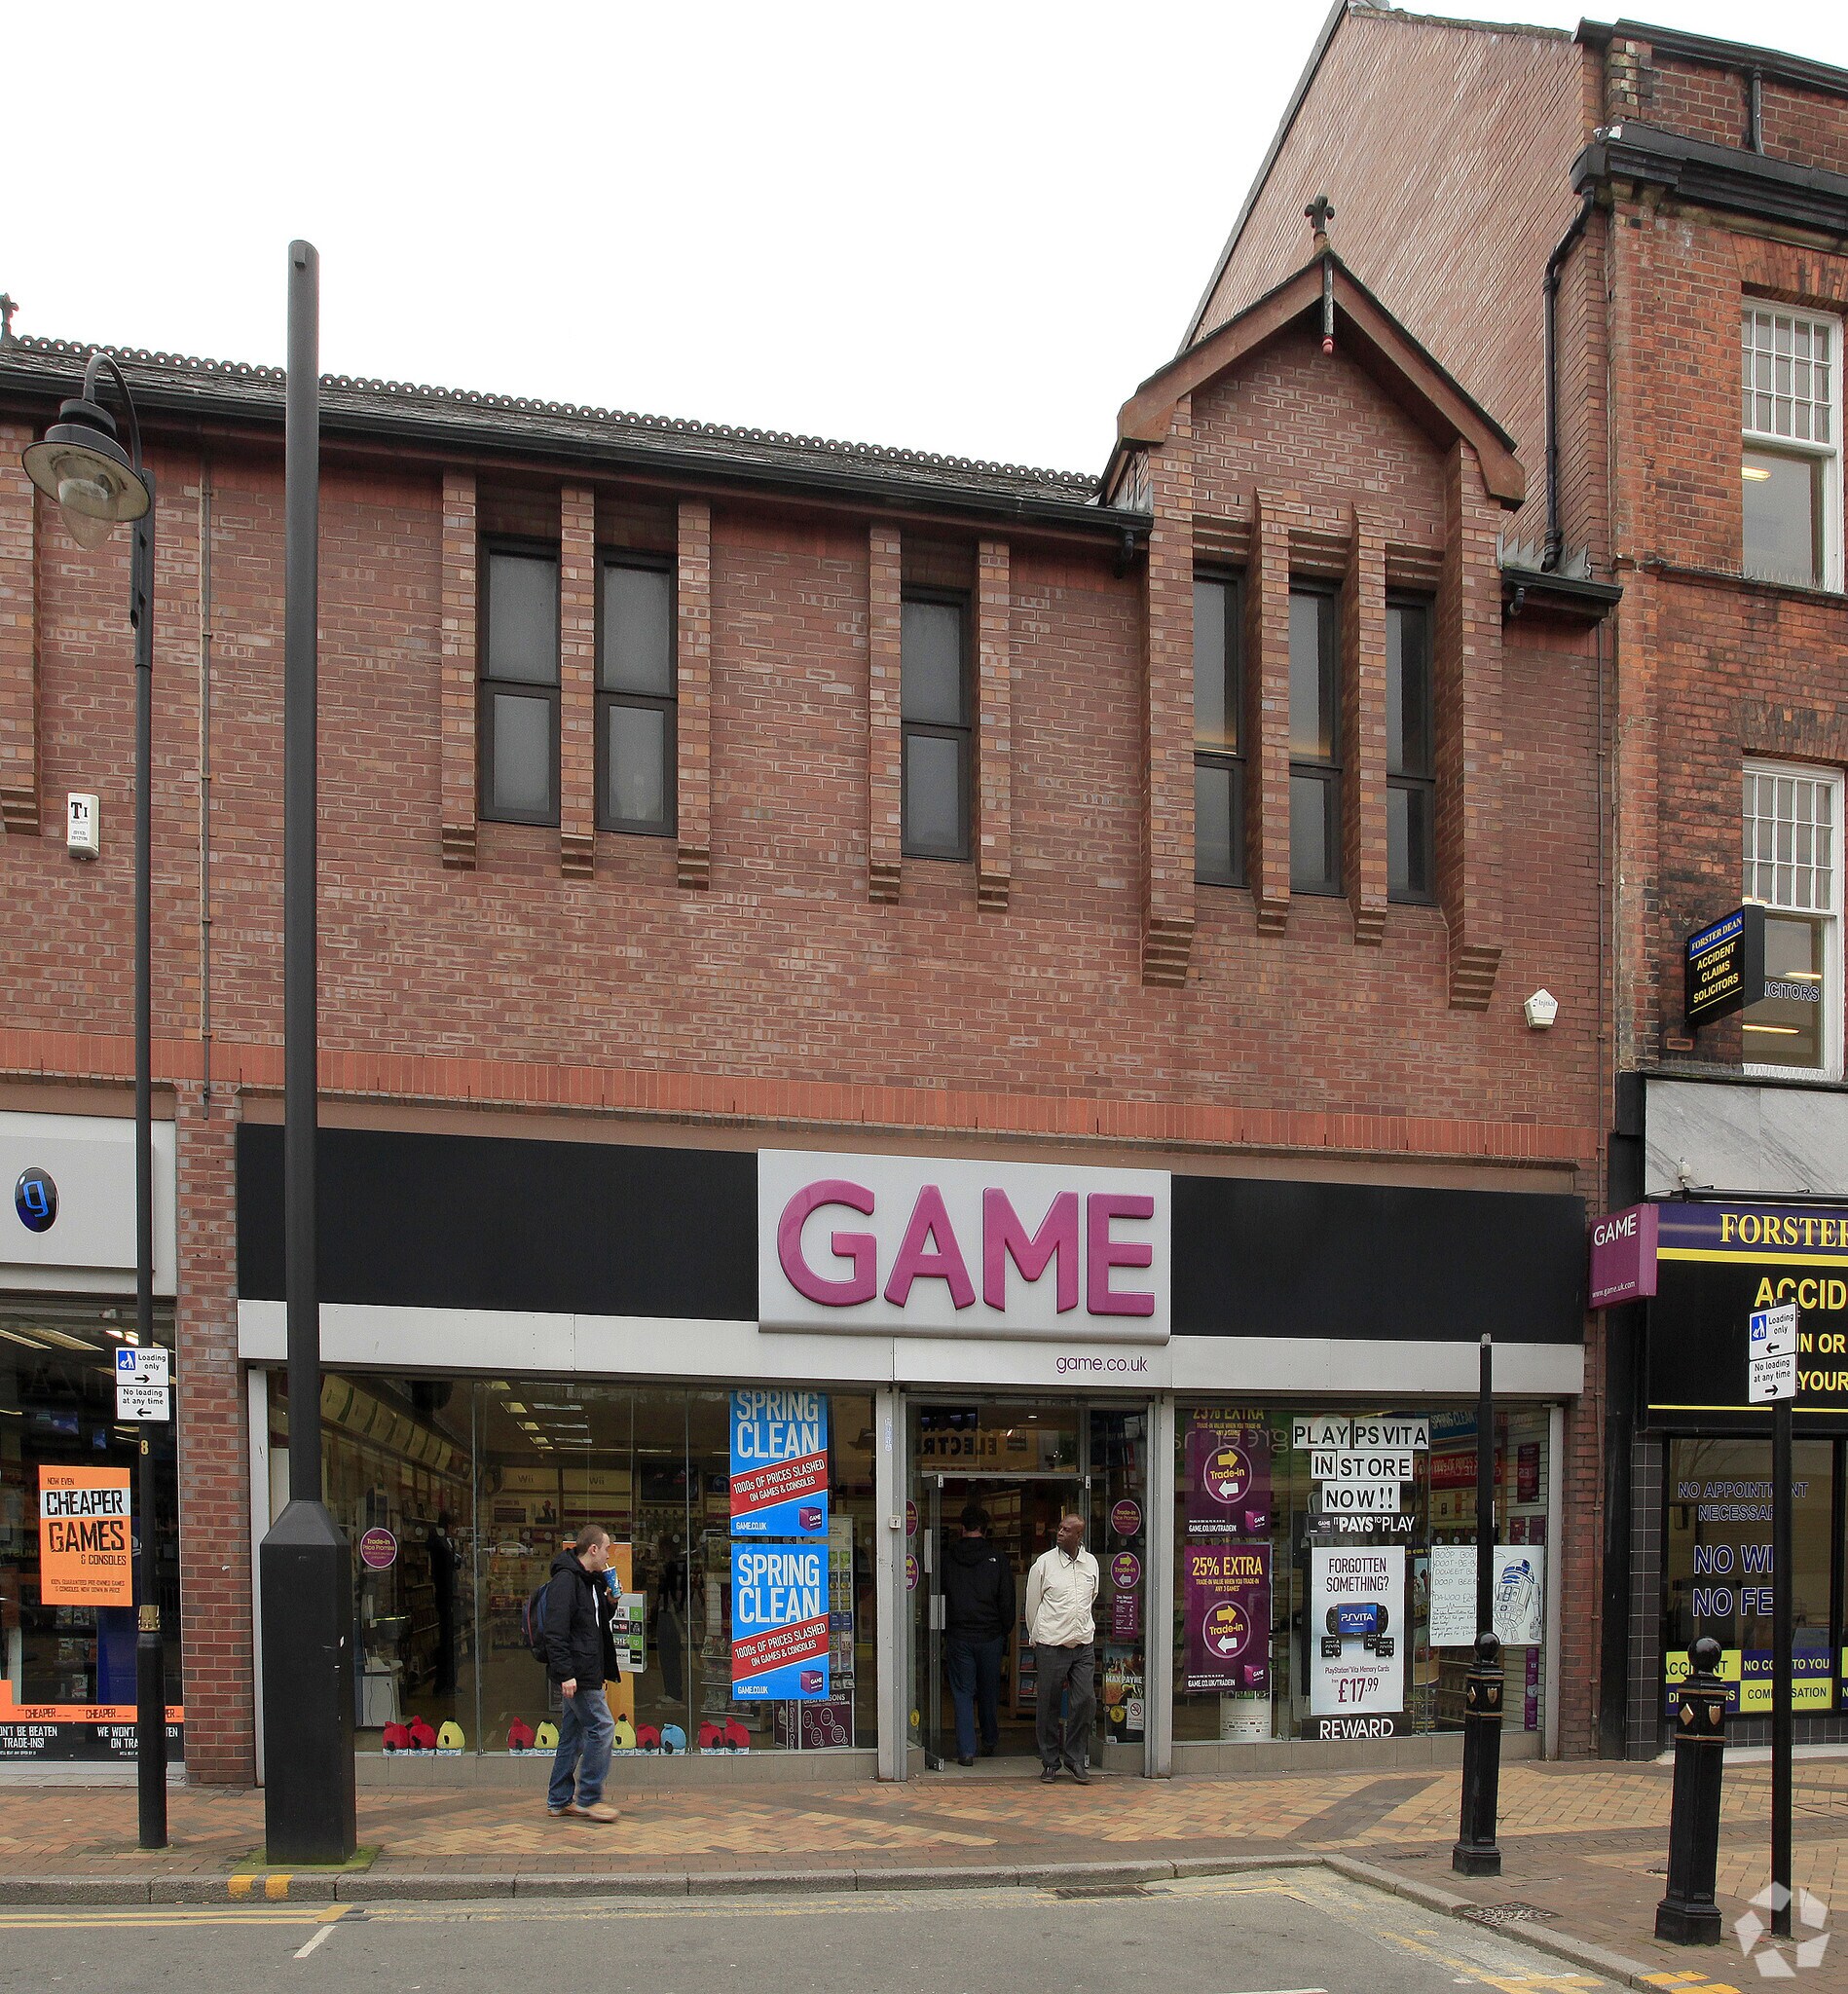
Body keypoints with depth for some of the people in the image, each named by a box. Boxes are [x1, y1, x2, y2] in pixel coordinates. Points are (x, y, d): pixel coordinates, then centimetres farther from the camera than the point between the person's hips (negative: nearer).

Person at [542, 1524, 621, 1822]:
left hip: (587, 1671, 10)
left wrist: (609, 1603, 7)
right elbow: (556, 1631, -22)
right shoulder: (566, 1580, -16)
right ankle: (588, 1799, 0)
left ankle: (559, 1801, 19)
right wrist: (565, 1673, -25)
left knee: (573, 1735, 13)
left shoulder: (591, 1581, 15)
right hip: (577, 1672, -10)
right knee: (602, 1727, -8)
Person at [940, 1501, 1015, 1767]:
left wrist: (945, 1635, 12)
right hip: (990, 1636, 1)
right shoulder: (998, 1559, -4)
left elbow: (939, 1599, 3)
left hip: (958, 1636, -1)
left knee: (962, 1693, 3)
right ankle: (989, 1742, 30)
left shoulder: (947, 1559, -1)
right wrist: (1005, 1632, 11)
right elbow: (1007, 1602, -1)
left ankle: (966, 1750, -4)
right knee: (989, 1692, 16)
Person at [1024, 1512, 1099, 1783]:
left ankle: (1076, 1758, 11)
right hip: (1051, 1646, -3)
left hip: (1083, 1646, 3)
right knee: (1048, 1705, 2)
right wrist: (1036, 1639, 11)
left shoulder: (1091, 1563, 7)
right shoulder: (1044, 1562, -4)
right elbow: (1032, 1604, 5)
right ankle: (1049, 1762, 14)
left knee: (1086, 1700, -3)